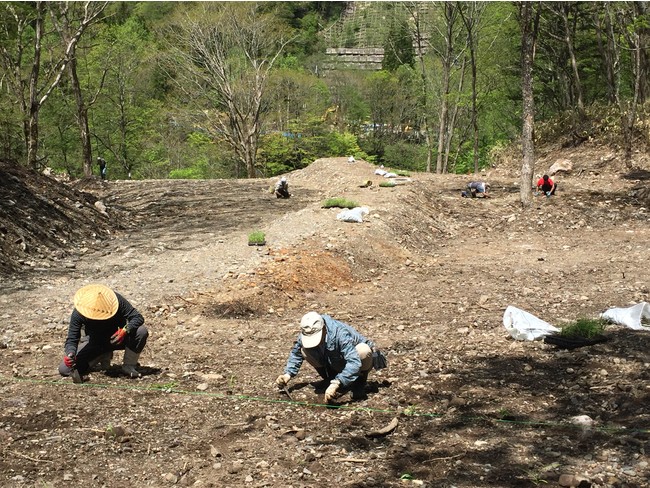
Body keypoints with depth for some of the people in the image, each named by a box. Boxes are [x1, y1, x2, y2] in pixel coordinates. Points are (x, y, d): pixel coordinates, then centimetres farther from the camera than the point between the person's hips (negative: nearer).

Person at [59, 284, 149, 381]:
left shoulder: (116, 300, -27)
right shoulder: (78, 313, -24)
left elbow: (138, 317, -26)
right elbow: (72, 339, -22)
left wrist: (125, 330, -45)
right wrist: (70, 354, -44)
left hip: (117, 339, -1)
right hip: (94, 343, 1)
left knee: (142, 331, -33)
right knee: (64, 369, -17)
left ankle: (129, 365, -12)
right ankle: (104, 358, 6)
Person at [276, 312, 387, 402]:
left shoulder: (340, 333, -39)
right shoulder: (306, 335, -21)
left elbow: (354, 362, -48)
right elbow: (295, 353, -1)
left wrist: (336, 384, -57)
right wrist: (287, 374, -17)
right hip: (336, 364, 5)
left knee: (363, 350, -40)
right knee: (305, 351, -19)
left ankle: (360, 381, -9)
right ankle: (330, 378, 1)